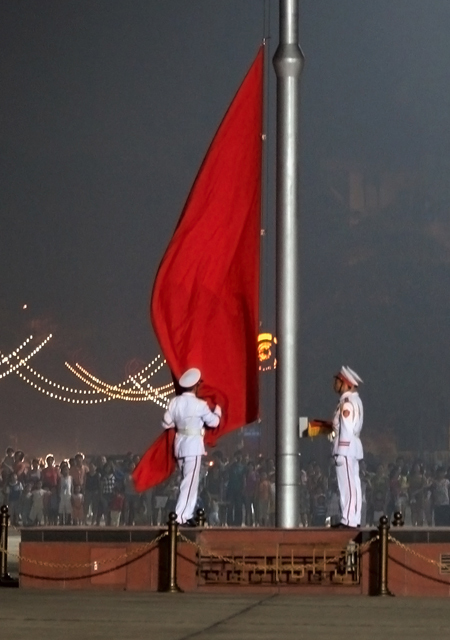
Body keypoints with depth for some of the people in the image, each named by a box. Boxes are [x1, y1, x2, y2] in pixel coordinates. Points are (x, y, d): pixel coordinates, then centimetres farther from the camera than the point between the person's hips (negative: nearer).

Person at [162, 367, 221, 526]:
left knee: (187, 480, 16)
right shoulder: (199, 405, -14)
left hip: (180, 443, 6)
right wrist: (217, 410, 17)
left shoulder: (174, 402, 0)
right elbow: (214, 422, -2)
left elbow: (166, 423, 6)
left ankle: (187, 515, 17)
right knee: (190, 482, -4)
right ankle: (180, 516, -10)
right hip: (193, 444, -6)